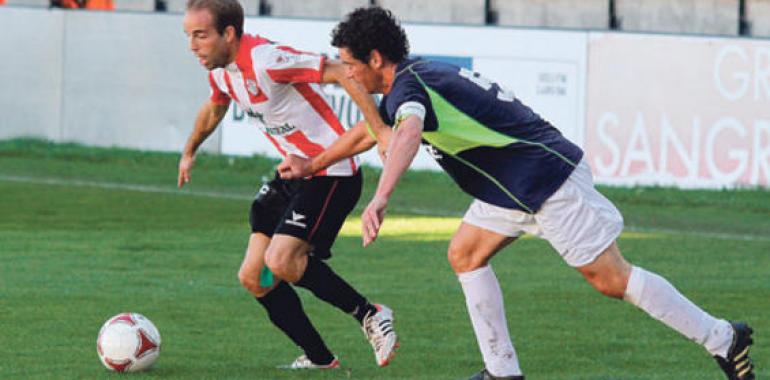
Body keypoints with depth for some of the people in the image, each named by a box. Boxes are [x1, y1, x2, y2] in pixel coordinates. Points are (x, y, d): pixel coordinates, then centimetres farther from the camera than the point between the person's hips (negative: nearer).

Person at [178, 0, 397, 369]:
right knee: (254, 277, 4)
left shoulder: (265, 60, -25)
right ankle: (319, 358, 15)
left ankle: (369, 315, -4)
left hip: (331, 172, -9)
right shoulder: (220, 70, 4)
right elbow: (213, 109, 28)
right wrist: (189, 152, 45)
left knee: (280, 262, -24)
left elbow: (341, 73, -27)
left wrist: (382, 131, -32)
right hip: (294, 173, 9)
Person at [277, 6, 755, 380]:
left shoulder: (408, 85, -19)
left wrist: (380, 199, -56)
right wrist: (312, 164, 41)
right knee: (465, 253, 9)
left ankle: (724, 339, 0)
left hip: (549, 177, -10)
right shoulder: (419, 76, 13)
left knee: (610, 277, -6)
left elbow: (407, 135, -44)